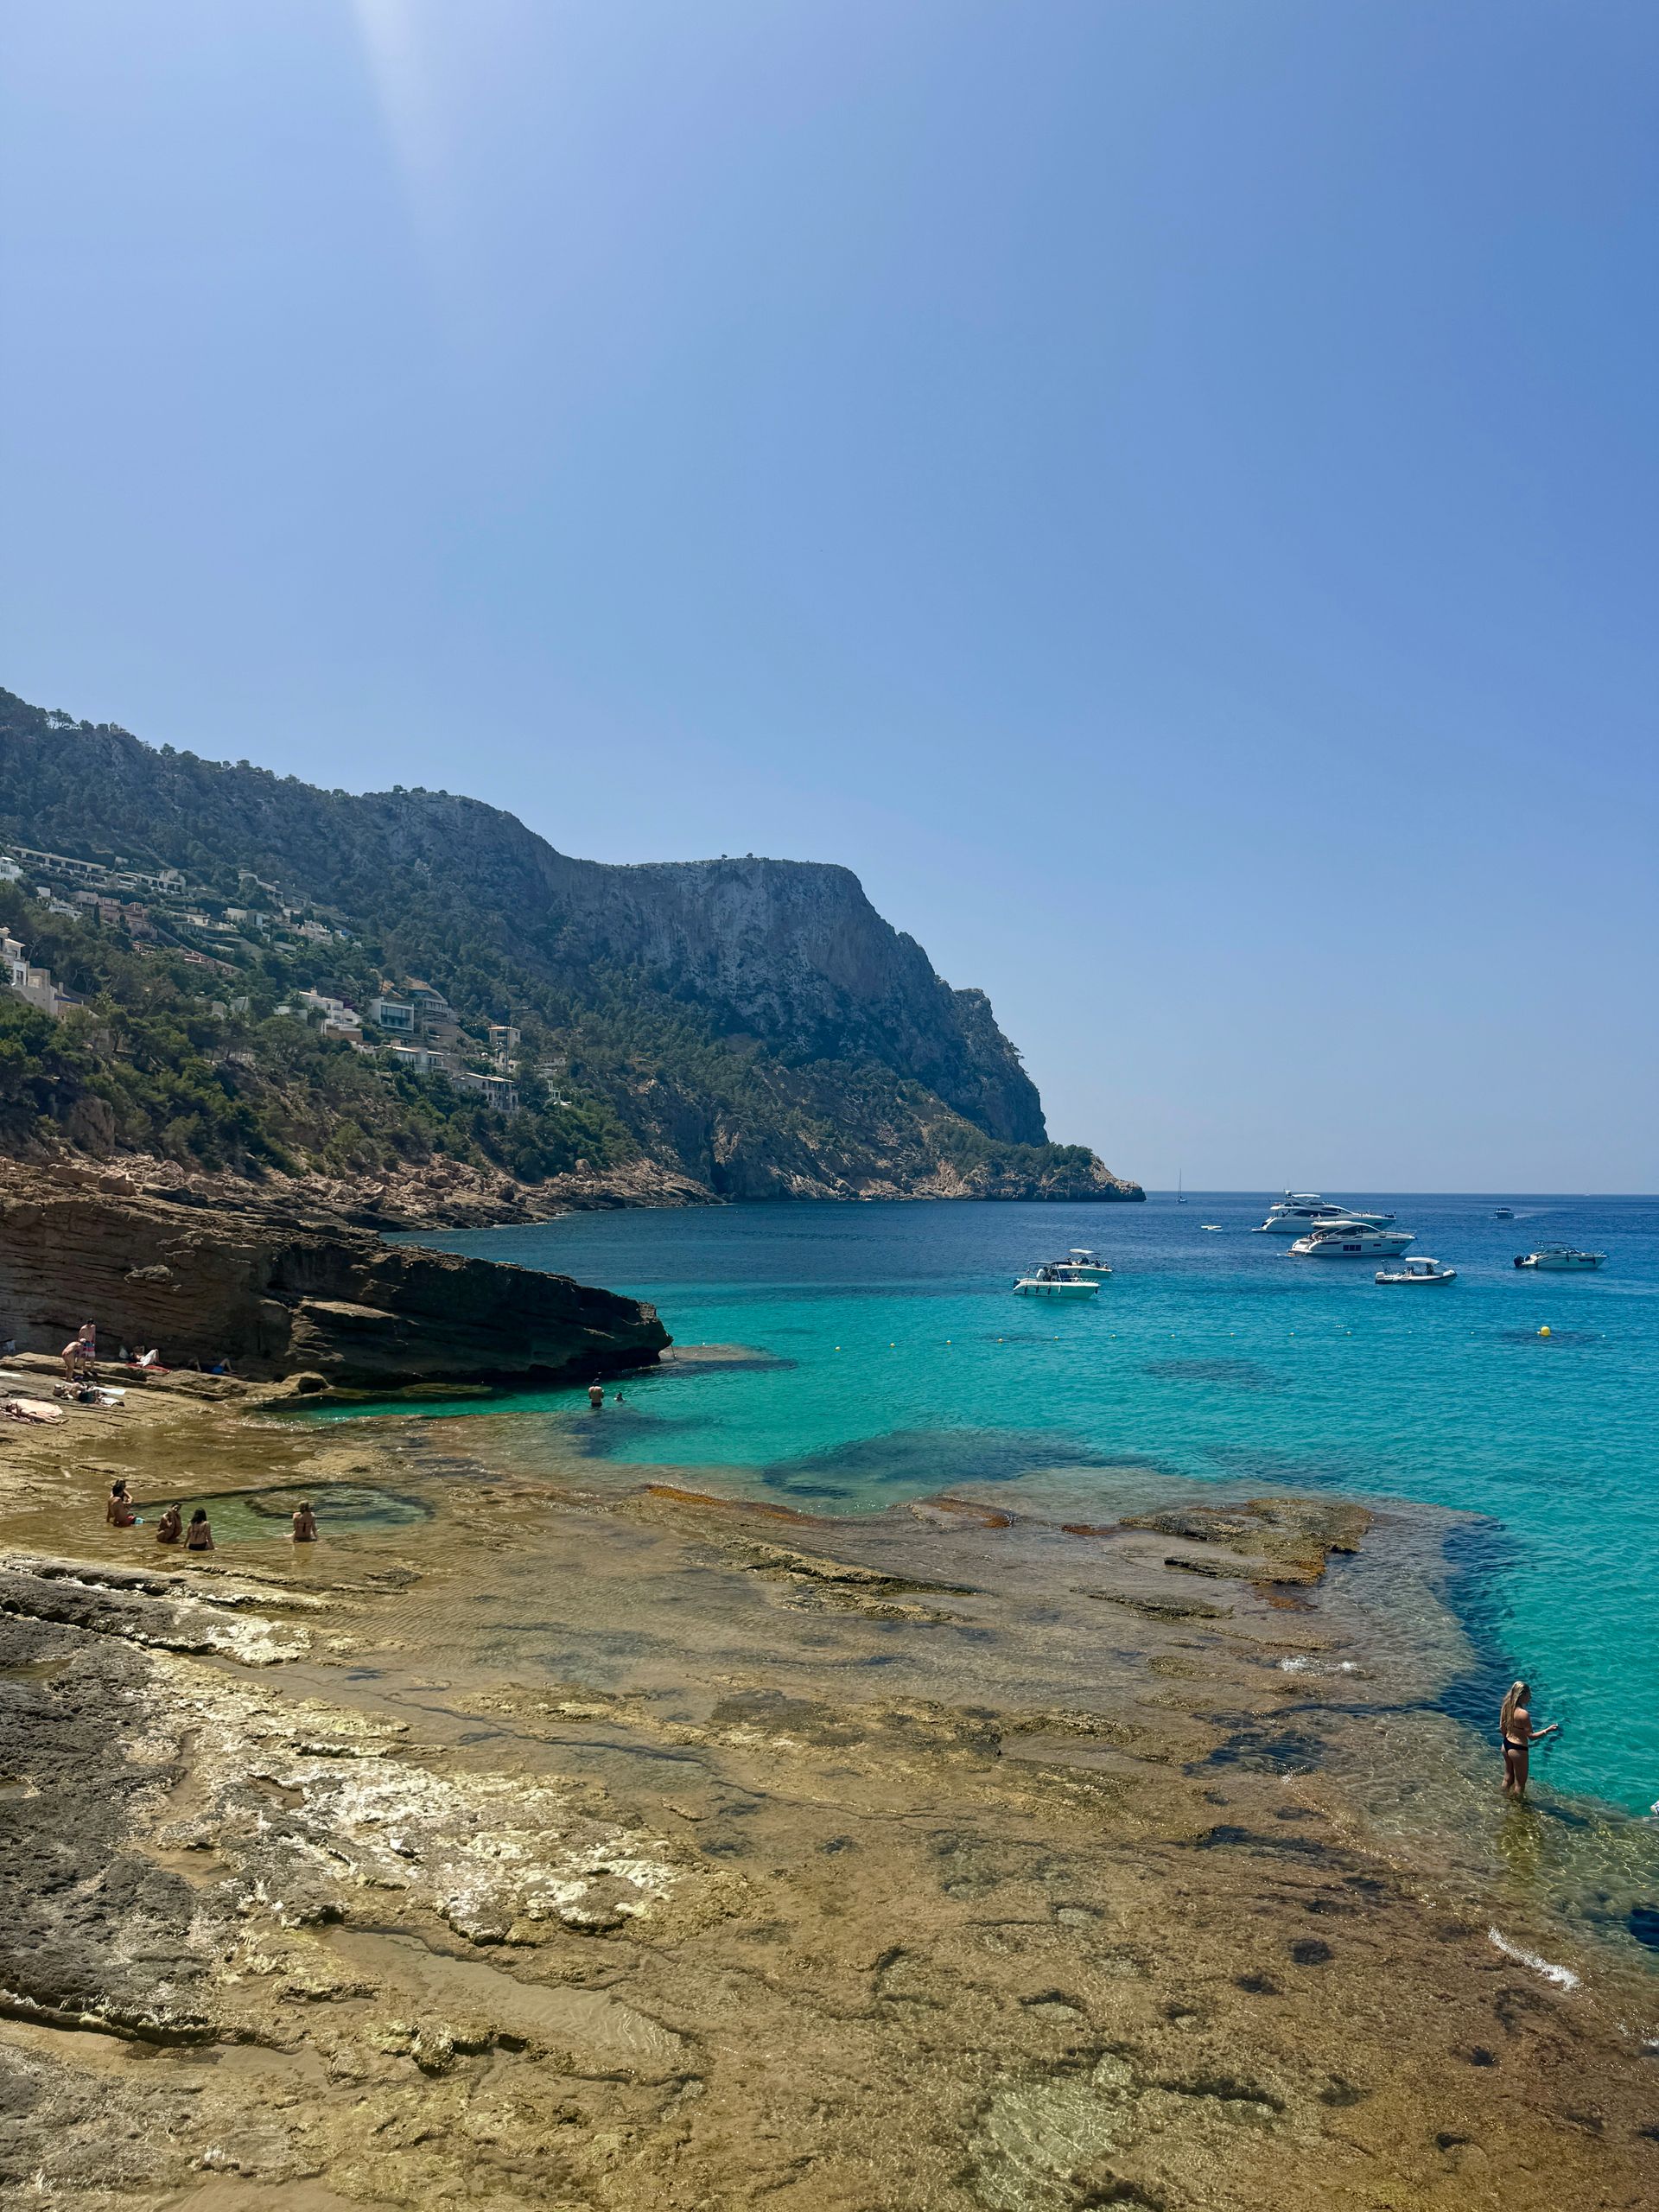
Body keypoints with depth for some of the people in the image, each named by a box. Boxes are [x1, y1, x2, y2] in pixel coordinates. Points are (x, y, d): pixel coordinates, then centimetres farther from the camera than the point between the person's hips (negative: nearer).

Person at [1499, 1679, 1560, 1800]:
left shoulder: (1506, 1707, -4)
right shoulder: (1523, 1714, -28)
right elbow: (1531, 1736, -21)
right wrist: (1548, 1730, -18)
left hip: (1506, 1745, 8)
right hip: (1518, 1750, -8)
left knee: (1508, 1778, 26)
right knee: (1520, 1783, 13)